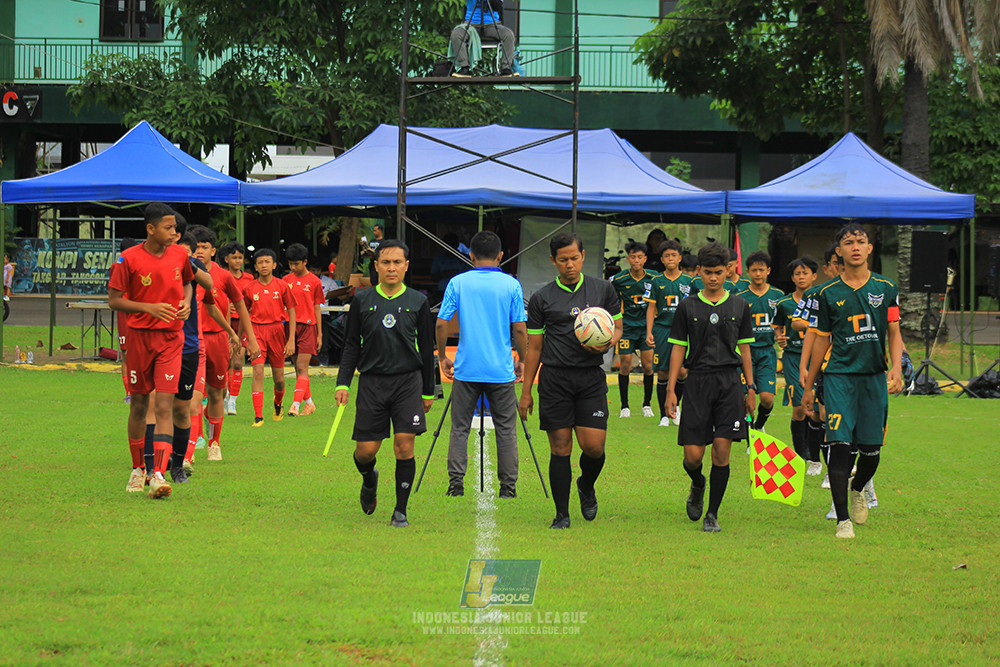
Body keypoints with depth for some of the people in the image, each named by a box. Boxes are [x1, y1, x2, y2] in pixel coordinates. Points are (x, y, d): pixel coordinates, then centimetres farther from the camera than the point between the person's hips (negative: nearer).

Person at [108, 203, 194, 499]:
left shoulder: (180, 255, 2)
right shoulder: (130, 258, -9)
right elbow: (113, 300, -6)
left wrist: (186, 302, 0)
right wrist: (150, 308, -18)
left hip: (171, 338, 1)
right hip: (139, 337, -1)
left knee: (164, 406, -11)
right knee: (139, 404, 9)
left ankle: (158, 474, -18)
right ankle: (138, 469, 26)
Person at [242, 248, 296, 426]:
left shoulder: (282, 286, 0)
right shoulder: (249, 288, 3)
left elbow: (292, 312, 3)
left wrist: (291, 340, -3)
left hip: (277, 330, 0)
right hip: (256, 332, 0)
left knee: (279, 378, 7)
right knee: (258, 372, -15)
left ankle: (278, 403, 39)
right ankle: (258, 416, -15)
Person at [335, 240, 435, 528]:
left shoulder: (418, 302, 5)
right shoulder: (362, 301, 6)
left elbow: (427, 349, 11)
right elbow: (351, 345, 10)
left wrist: (428, 391, 12)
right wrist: (343, 384, 1)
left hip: (408, 380, -1)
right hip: (371, 382, 1)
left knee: (405, 443, -10)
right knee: (365, 450, 0)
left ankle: (400, 510, 1)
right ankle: (369, 480, 36)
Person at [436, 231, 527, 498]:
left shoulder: (458, 283, -1)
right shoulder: (511, 284, -3)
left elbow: (441, 324, -4)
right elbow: (519, 329, -4)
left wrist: (442, 357, 10)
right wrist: (521, 360, 10)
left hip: (466, 369, 0)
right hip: (501, 371, 0)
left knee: (460, 428, 9)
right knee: (506, 429, 8)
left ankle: (456, 483, 3)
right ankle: (508, 486, 6)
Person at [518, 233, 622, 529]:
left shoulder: (603, 290, 9)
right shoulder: (542, 298, 5)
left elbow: (617, 327, 16)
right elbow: (534, 346, 8)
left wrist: (608, 343, -8)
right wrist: (526, 391, 6)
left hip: (591, 377, 1)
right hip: (554, 378, -1)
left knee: (594, 445, -7)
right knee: (560, 449, -1)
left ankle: (586, 486, 25)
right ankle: (562, 514, 8)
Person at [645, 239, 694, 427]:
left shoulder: (688, 281, 5)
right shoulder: (657, 282, 5)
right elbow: (651, 308, 7)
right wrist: (649, 332, -1)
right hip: (662, 329, 0)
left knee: (682, 372, -9)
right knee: (662, 374, 0)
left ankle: (676, 406, 17)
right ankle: (664, 415, 10)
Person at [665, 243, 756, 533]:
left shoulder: (739, 306, 9)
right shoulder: (687, 307, 6)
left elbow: (744, 349, 13)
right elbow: (678, 349, 7)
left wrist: (751, 389, 9)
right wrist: (671, 389, 1)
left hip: (730, 381, 0)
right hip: (698, 381, 0)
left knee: (722, 451, -7)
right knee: (693, 455, -5)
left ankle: (712, 514, 3)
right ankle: (697, 486, 31)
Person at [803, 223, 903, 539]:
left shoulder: (885, 288, 6)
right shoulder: (829, 294, 4)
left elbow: (894, 334, 6)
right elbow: (822, 340, 11)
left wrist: (896, 367, -12)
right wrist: (808, 386, 13)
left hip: (874, 376, 1)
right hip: (839, 375, -1)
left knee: (871, 449, 4)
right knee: (841, 446, -13)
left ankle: (857, 489, 38)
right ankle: (843, 519, -7)